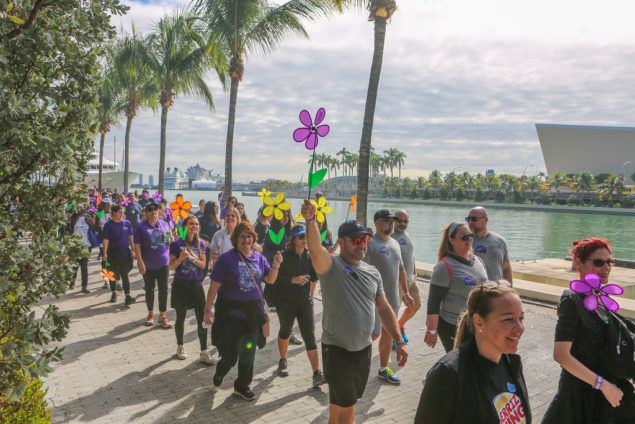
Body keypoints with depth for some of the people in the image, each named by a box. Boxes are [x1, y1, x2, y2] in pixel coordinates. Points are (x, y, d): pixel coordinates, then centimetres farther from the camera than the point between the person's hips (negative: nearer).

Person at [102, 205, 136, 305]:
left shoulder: (127, 223, 4)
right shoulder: (108, 225, -2)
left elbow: (130, 237, 8)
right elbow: (106, 240, -7)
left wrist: (133, 250, 3)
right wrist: (105, 253, -14)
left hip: (125, 251, 0)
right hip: (113, 252, 0)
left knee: (125, 275, -4)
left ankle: (128, 296, -8)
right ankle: (113, 293, 31)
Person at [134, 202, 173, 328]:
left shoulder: (164, 224, 6)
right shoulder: (141, 226, -5)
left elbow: (171, 241, 17)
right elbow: (137, 246, -9)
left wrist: (170, 236, -7)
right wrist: (140, 262, -16)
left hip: (163, 263, 2)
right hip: (148, 265, -2)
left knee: (163, 289, 1)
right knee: (149, 290, 11)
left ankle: (162, 316, 11)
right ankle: (150, 314, 29)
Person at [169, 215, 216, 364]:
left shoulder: (201, 243, 4)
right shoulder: (176, 244, -6)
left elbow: (203, 264, 1)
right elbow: (171, 267, -5)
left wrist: (192, 257, -17)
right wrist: (181, 258, -23)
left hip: (197, 285, 2)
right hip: (181, 285, -2)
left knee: (202, 319, -2)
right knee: (180, 318, 11)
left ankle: (204, 353, 5)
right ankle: (180, 347, 33)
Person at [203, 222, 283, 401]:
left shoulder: (258, 257, 5)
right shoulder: (227, 258, -10)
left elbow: (270, 280, 4)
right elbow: (214, 286, -11)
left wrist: (276, 265, -14)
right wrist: (208, 309, -13)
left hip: (253, 311, 5)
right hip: (231, 312, -4)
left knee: (248, 352, 13)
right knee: (231, 354, -2)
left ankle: (242, 386, 33)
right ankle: (220, 371, 33)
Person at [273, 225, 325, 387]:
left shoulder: (310, 257, 2)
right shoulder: (285, 256, -10)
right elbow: (277, 277, -13)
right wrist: (293, 280, -26)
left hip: (305, 302, 2)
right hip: (285, 302, -2)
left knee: (310, 336, -4)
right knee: (285, 331, 18)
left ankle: (317, 374, -5)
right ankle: (283, 361, 43)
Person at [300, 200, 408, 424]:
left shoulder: (372, 272, 7)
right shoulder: (331, 265, -12)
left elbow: (384, 309, 10)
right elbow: (315, 248, -34)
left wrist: (399, 341, 5)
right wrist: (310, 220, -51)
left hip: (364, 348, 6)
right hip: (337, 349, -5)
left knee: (341, 402, 20)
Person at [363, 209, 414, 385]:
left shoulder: (395, 243, 13)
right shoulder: (370, 243, -13)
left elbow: (401, 270, 21)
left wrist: (405, 292, 19)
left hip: (393, 298, 8)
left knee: (388, 333, 14)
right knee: (374, 334, -6)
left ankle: (383, 369, 28)